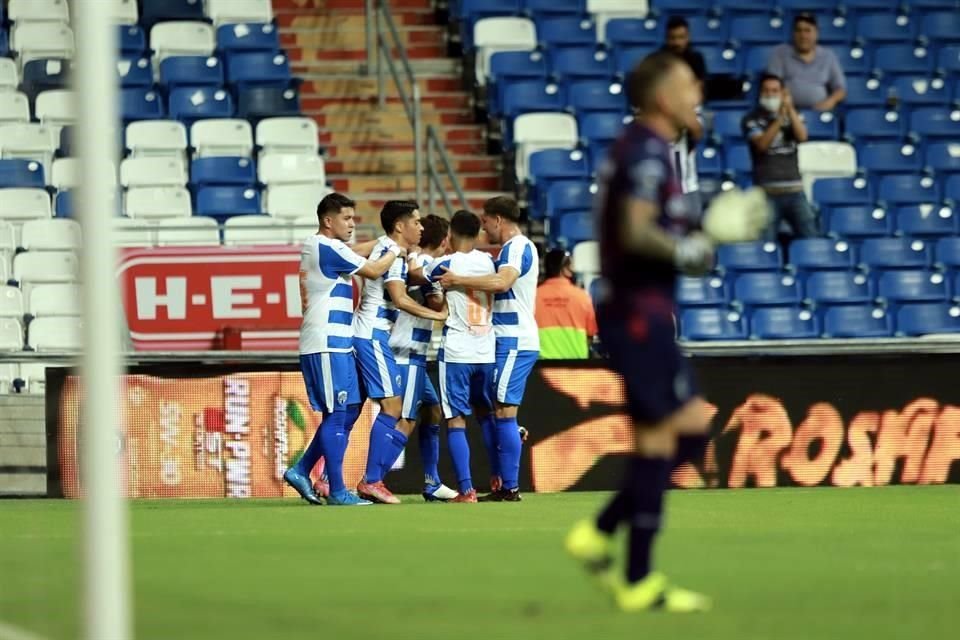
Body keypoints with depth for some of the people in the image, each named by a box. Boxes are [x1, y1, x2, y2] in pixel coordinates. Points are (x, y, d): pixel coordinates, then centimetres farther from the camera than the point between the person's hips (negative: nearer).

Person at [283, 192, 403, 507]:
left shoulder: (313, 247, 18)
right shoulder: (329, 248, -12)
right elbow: (372, 270, -10)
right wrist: (395, 251, 6)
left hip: (336, 343, 10)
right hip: (327, 344, -10)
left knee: (349, 410, 12)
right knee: (338, 414, -8)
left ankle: (301, 471, 13)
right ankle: (337, 491, -6)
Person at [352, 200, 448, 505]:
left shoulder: (384, 247, 15)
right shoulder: (393, 253, -12)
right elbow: (399, 299, -20)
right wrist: (438, 315, -13)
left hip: (366, 332, 10)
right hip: (372, 334, -10)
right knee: (392, 408, -12)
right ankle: (372, 481, -15)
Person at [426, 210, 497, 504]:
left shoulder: (445, 264, -7)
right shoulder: (488, 261, 7)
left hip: (456, 352, -5)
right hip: (487, 352, 5)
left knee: (456, 421, -3)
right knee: (486, 416, 21)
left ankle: (466, 490, -12)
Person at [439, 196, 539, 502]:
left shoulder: (518, 247, -13)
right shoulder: (515, 248, 20)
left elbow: (502, 282, -31)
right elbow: (499, 284, 30)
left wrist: (459, 279, -26)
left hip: (514, 343, -10)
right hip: (508, 340, 10)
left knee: (504, 413, -10)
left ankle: (510, 489, -10)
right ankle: (499, 484, 14)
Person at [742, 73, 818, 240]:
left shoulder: (792, 116, 13)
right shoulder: (752, 120, 4)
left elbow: (802, 136, -6)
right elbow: (762, 144, -12)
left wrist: (790, 109, -13)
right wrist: (780, 118, -19)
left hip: (794, 190, 3)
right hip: (767, 192, -3)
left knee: (810, 237, -3)